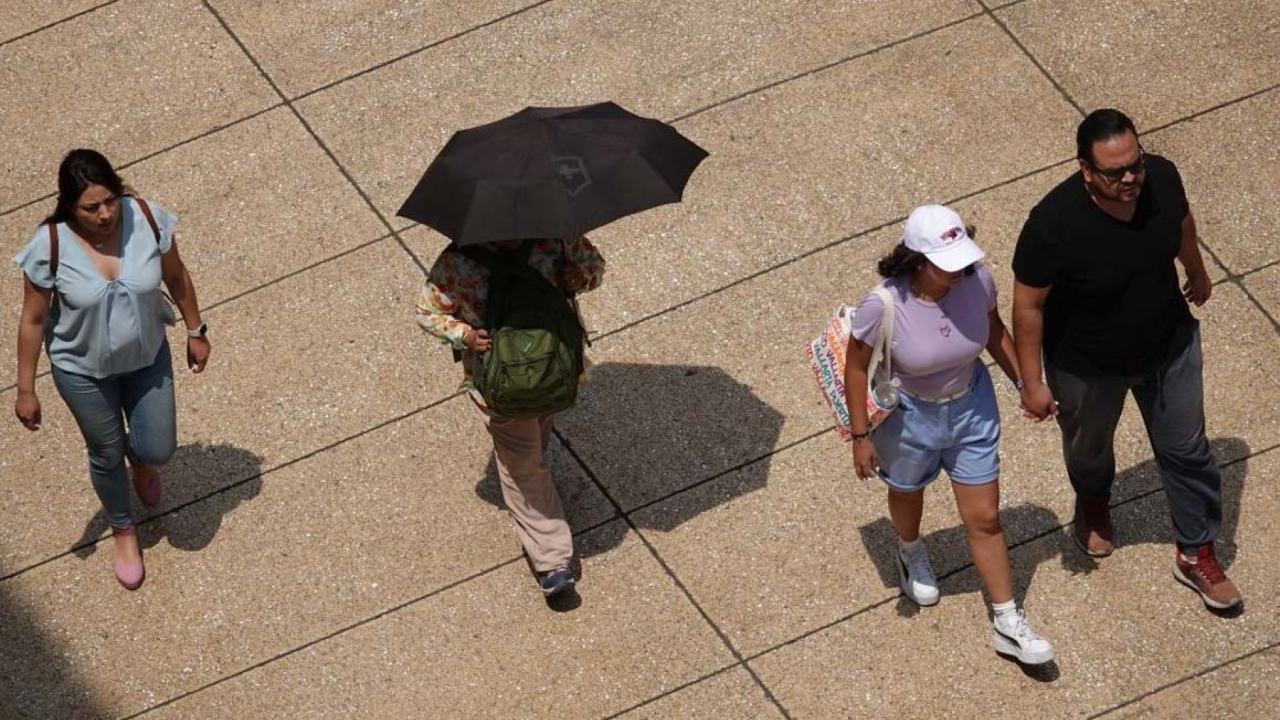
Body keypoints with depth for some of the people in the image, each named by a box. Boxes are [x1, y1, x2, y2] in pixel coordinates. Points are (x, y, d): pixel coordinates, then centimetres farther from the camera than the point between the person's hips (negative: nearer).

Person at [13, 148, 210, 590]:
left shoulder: (147, 220, -25)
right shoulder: (50, 247, -31)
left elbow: (176, 277, -5)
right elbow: (33, 320, -16)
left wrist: (195, 331, 7)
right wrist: (26, 390, -9)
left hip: (147, 356, 2)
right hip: (83, 369, -2)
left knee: (158, 449, 14)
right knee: (107, 454, 19)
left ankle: (140, 461, 55)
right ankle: (123, 530, 50)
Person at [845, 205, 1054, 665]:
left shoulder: (977, 280, -24)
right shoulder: (883, 307, -34)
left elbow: (995, 334, -2)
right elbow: (857, 367, -18)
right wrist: (861, 437, -14)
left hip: (971, 407, 2)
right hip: (908, 416, -2)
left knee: (985, 519, 10)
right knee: (908, 494, 29)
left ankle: (1008, 625, 24)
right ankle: (910, 553, 64)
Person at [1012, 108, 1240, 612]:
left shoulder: (1161, 177, -24)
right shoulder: (1053, 225, -38)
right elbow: (1028, 305, -24)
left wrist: (1196, 271, 20)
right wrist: (1033, 382, -16)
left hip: (1169, 345, 3)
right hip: (1089, 367, -3)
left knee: (1186, 450, 17)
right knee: (1089, 447, 28)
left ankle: (1196, 554, 40)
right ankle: (1093, 503, 63)